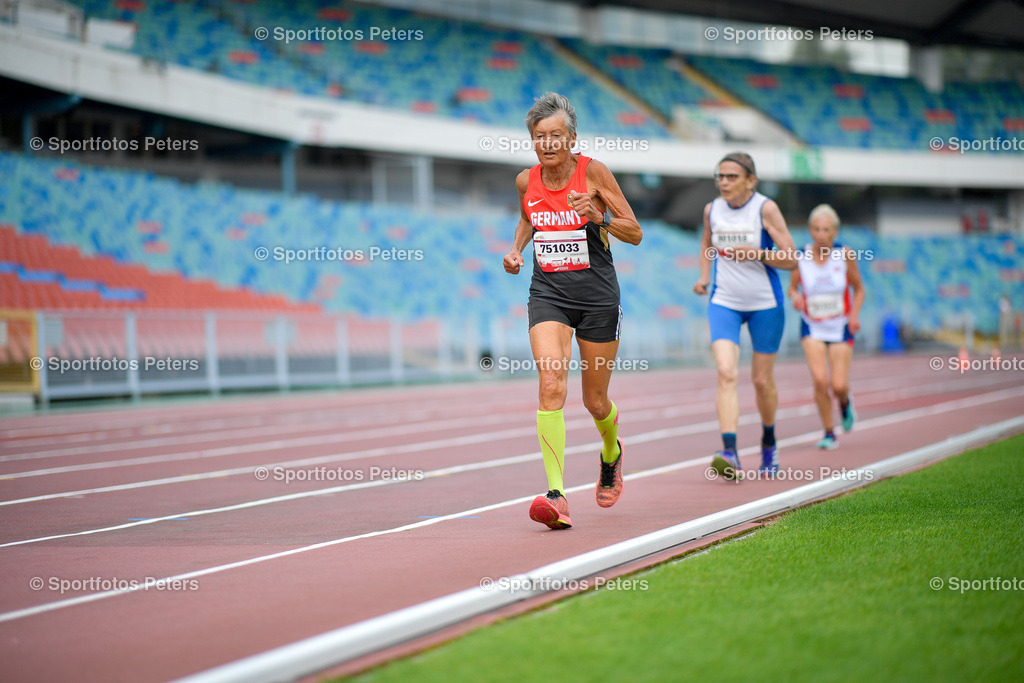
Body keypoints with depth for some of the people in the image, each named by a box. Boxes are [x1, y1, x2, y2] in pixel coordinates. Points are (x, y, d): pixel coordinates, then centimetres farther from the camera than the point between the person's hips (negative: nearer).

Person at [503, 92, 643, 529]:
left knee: (595, 400, 10)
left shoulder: (593, 172, -7)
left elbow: (635, 233, -4)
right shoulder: (526, 181, 2)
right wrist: (516, 248, 7)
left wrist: (599, 216, -21)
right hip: (547, 294, 2)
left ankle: (611, 453, 46)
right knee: (551, 386, -21)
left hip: (598, 296, -1)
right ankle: (556, 495, -27)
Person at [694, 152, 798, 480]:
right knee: (726, 373, -18)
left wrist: (756, 253, -26)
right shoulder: (712, 210, 1)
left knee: (762, 380, 9)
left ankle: (768, 442, 37)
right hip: (724, 303, 2)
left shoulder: (766, 209, -10)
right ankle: (730, 454, -28)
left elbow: (791, 259, -12)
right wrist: (704, 276, 7)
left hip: (765, 304, -2)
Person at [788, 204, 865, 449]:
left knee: (839, 385, -7)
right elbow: (792, 287, 6)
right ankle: (829, 433, 2)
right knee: (819, 380, -16)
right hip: (812, 328, 0)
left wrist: (855, 314, -12)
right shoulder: (800, 257, -8)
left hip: (841, 328, 0)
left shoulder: (845, 255, -8)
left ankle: (845, 402, 32)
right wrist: (795, 297, -17)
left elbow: (858, 289, 4)